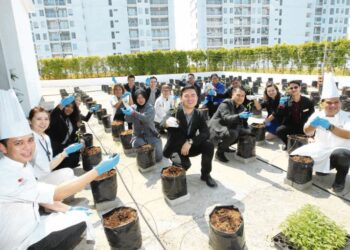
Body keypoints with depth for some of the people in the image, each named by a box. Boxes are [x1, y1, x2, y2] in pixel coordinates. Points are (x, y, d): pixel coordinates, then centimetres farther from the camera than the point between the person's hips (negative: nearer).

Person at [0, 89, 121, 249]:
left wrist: (67, 209, 1)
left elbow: (38, 196, 8)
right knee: (79, 222, -10)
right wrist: (99, 170, -30)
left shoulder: (21, 164, -2)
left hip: (30, 226, 8)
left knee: (79, 216, 7)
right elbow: (57, 194, -31)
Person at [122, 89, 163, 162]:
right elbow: (128, 120, -13)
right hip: (138, 136, 2)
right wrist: (127, 112, -35)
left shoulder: (150, 108, -6)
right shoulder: (133, 108, 3)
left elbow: (146, 118, -27)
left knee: (158, 157, -12)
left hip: (151, 135, -2)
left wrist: (133, 113, -40)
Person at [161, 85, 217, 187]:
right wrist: (167, 122, -62)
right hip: (174, 149, -3)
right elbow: (163, 123, -38)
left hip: (189, 147, 3)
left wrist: (190, 142, -31)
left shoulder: (199, 115, -6)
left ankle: (205, 174, -1)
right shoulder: (173, 113, -17)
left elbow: (205, 133, -17)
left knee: (209, 145, -20)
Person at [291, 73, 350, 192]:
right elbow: (307, 132, -2)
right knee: (296, 156, -8)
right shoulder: (317, 115, 1)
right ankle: (324, 167, 15)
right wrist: (312, 123, -24)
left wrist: (330, 127, -33)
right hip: (319, 150, 4)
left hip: (340, 151, -4)